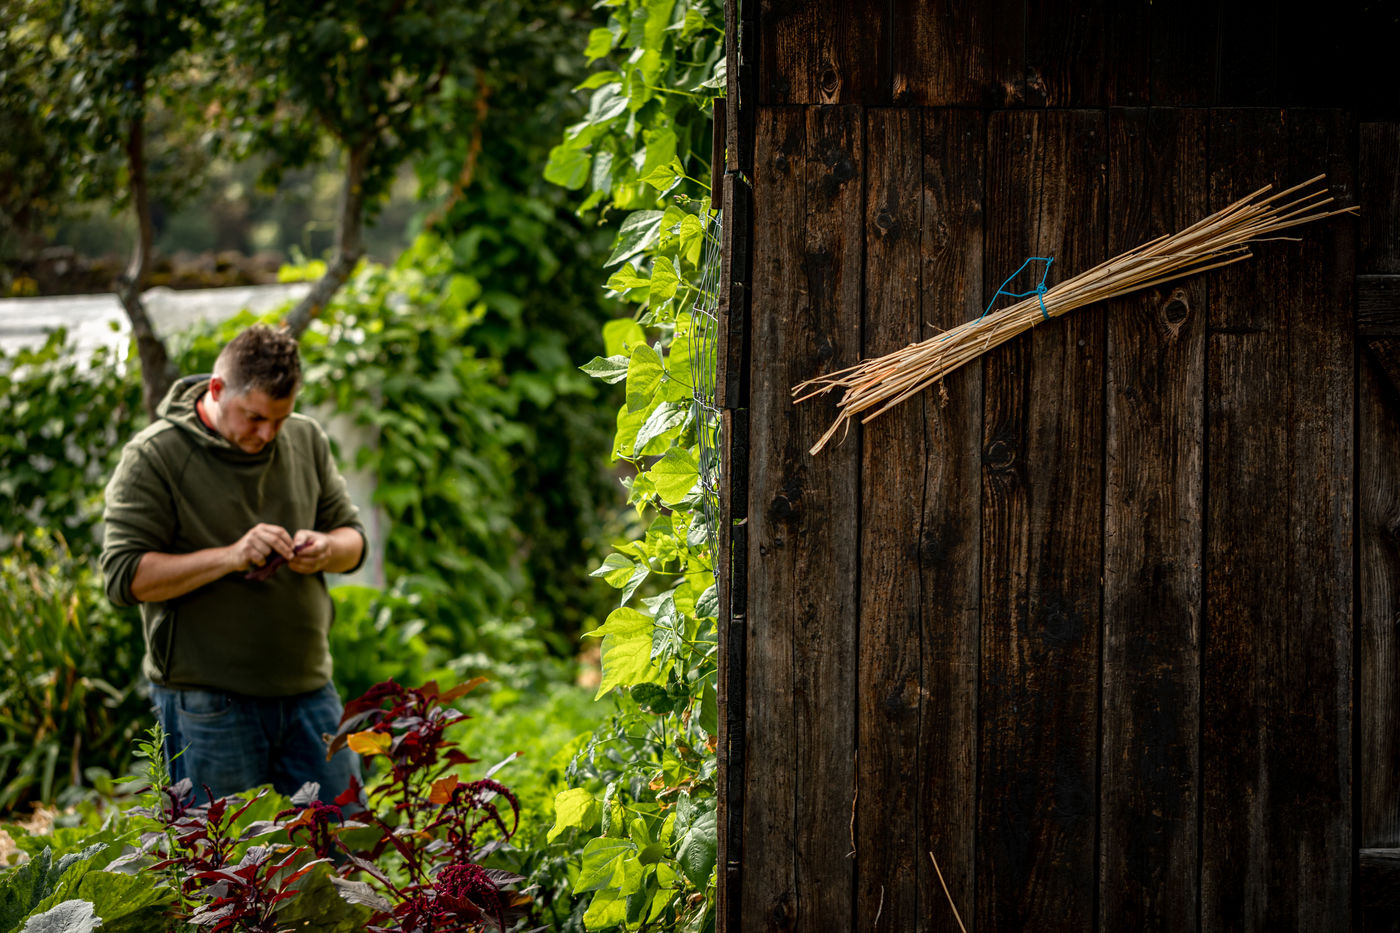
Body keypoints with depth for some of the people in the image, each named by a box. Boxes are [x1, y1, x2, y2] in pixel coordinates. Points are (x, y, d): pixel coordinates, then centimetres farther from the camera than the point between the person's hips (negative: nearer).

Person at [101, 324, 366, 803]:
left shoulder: (307, 439, 8)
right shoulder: (154, 457, -9)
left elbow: (353, 538, 15)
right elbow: (124, 576, -14)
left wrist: (325, 549, -10)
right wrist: (231, 557, -24)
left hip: (307, 688, 5)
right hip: (207, 704, -5)